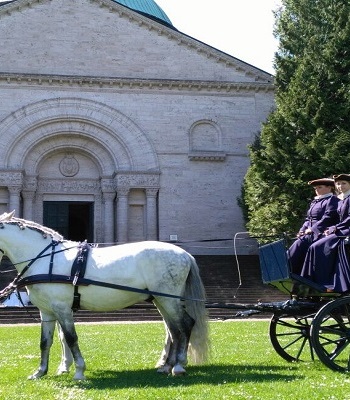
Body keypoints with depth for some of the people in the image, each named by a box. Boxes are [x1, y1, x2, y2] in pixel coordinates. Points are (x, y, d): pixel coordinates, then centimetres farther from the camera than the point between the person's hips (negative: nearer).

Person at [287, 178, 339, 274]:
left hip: (318, 234, -8)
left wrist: (312, 229, -17)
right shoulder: (315, 201, 24)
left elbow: (327, 218, -15)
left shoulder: (332, 200, -3)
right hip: (308, 234, 9)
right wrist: (302, 230, 5)